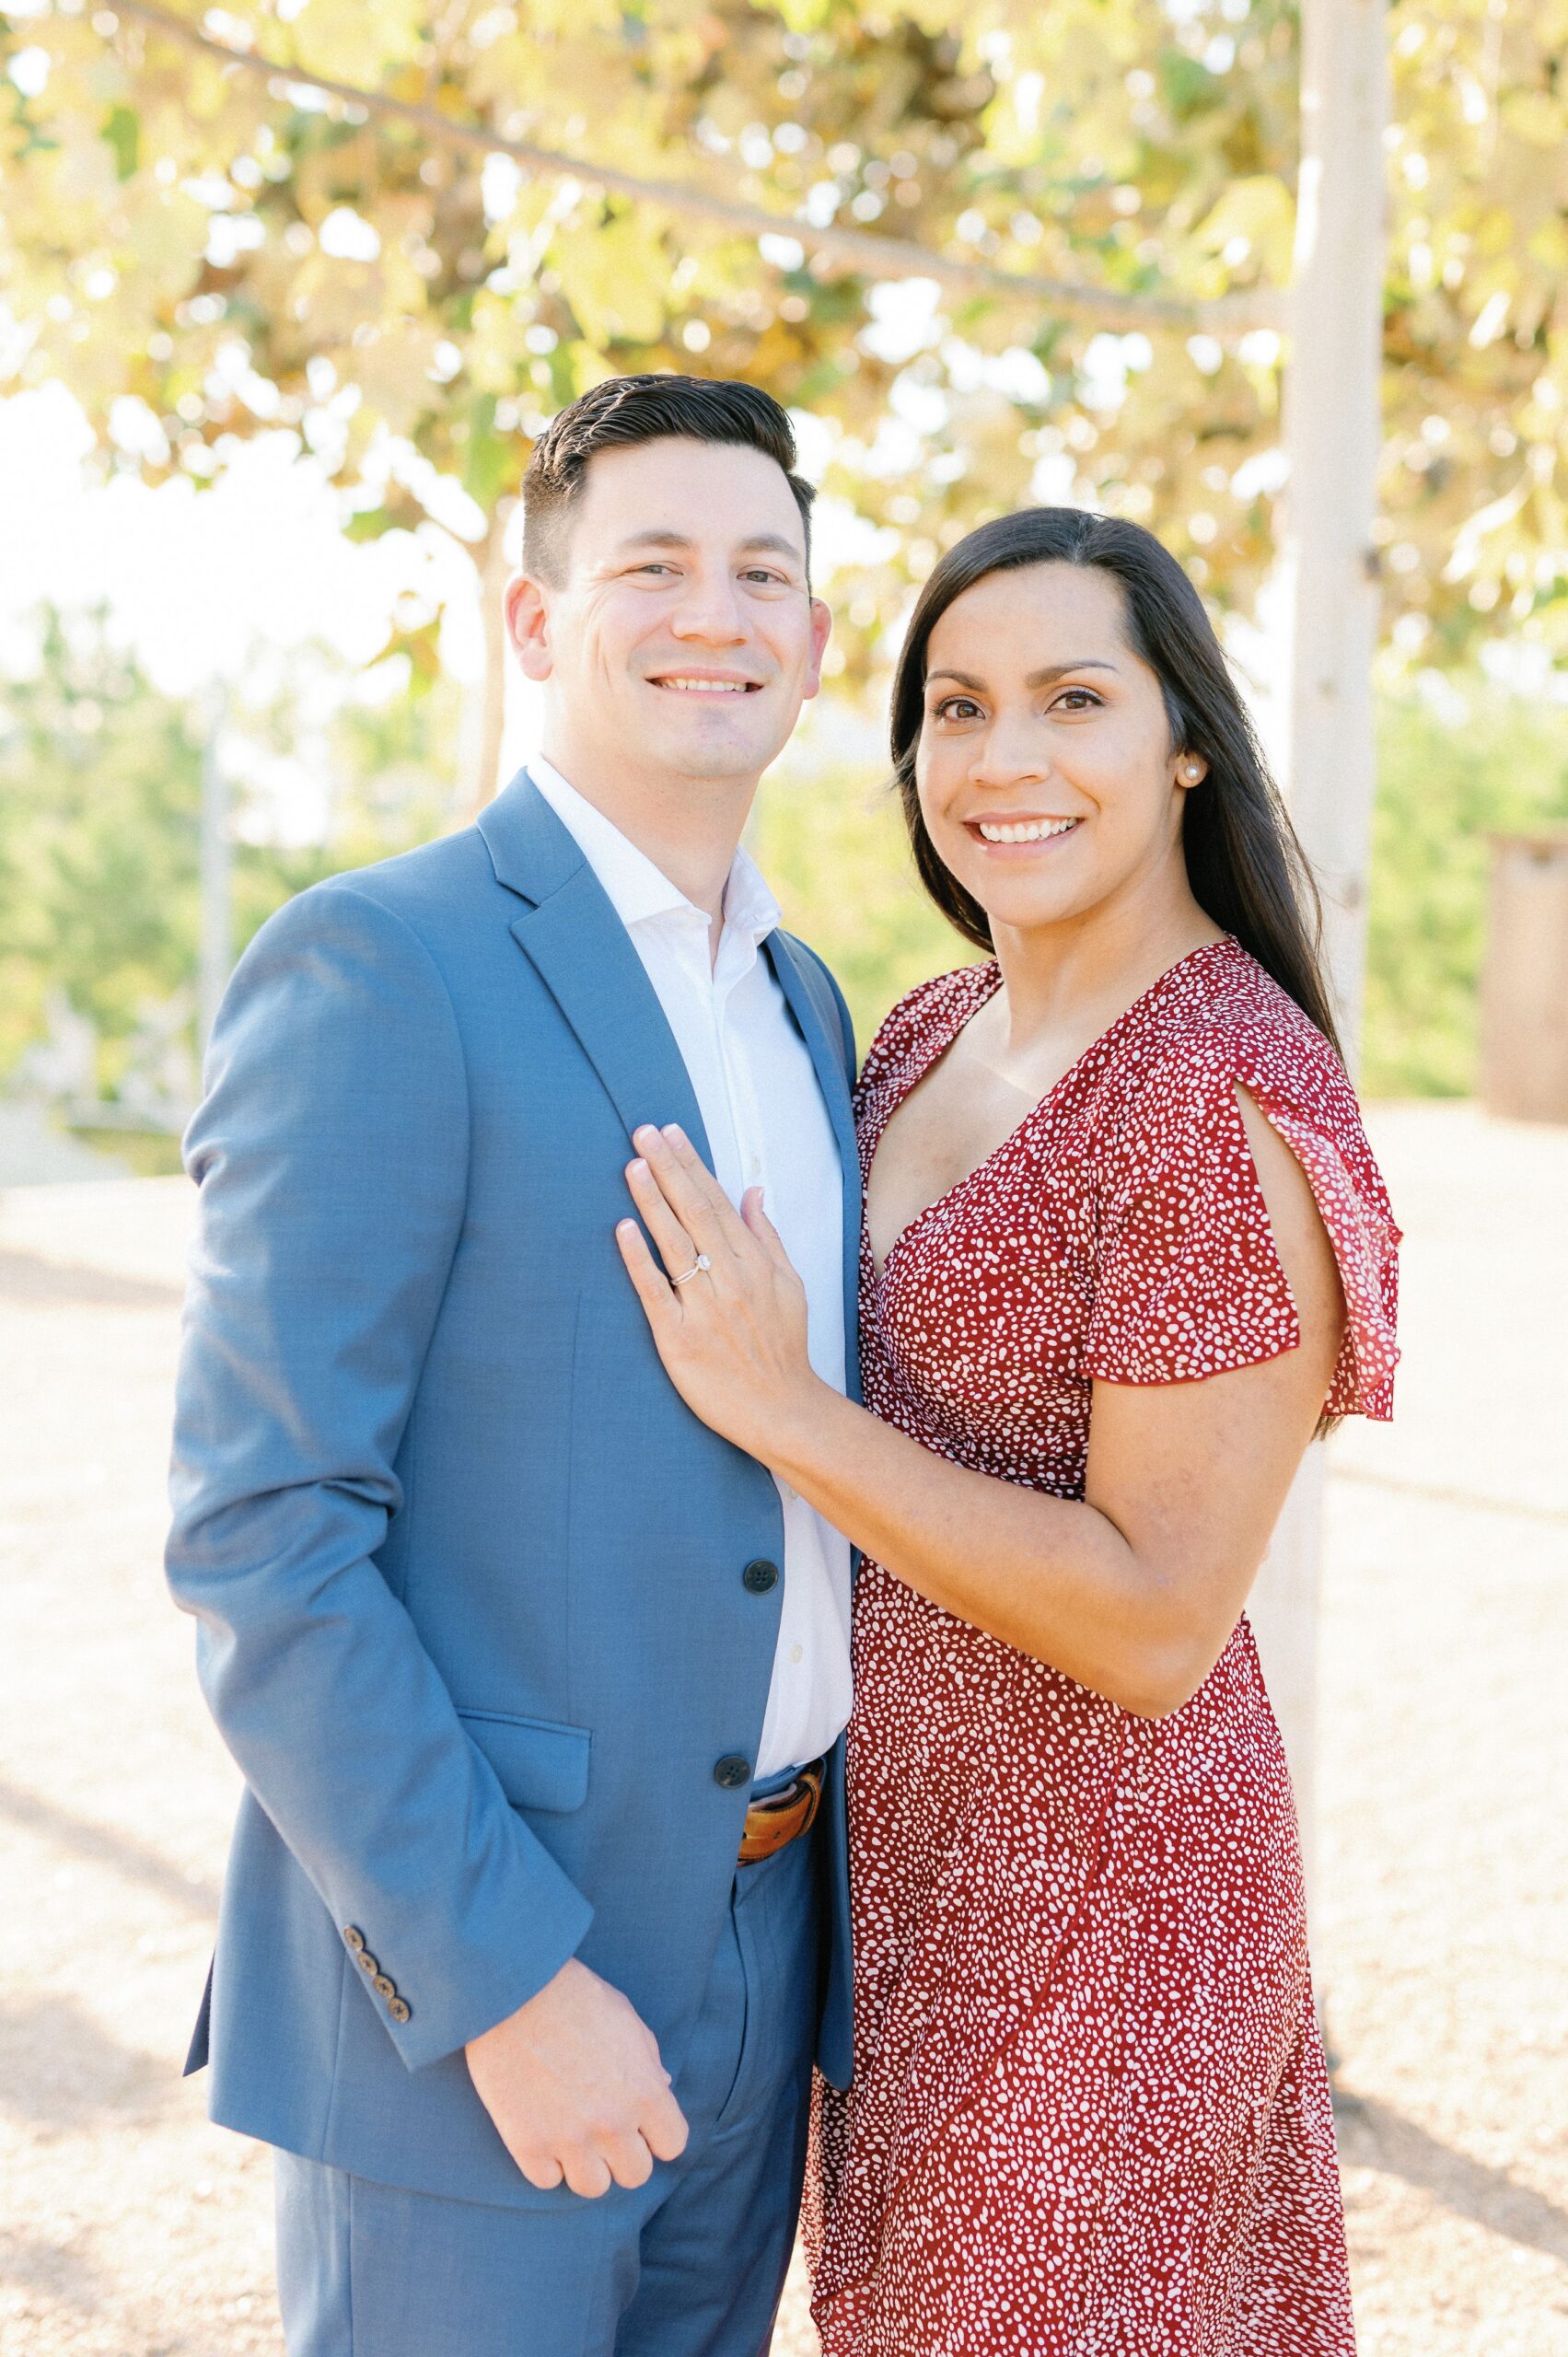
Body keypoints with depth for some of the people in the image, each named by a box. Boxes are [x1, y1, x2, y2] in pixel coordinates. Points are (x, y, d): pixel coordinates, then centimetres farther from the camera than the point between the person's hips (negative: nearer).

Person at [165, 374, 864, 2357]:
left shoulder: (801, 1002, 11)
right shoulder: (374, 972, -14)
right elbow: (261, 1539, -18)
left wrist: (840, 1890, 15)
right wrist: (503, 1978, -20)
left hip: (759, 1956, 8)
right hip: (455, 1971, -7)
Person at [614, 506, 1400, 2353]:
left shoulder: (1228, 1102, -22)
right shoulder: (930, 1037, 4)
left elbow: (1157, 1625, -23)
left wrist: (777, 1404, -24)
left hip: (1090, 1881, -8)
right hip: (897, 1841, 8)